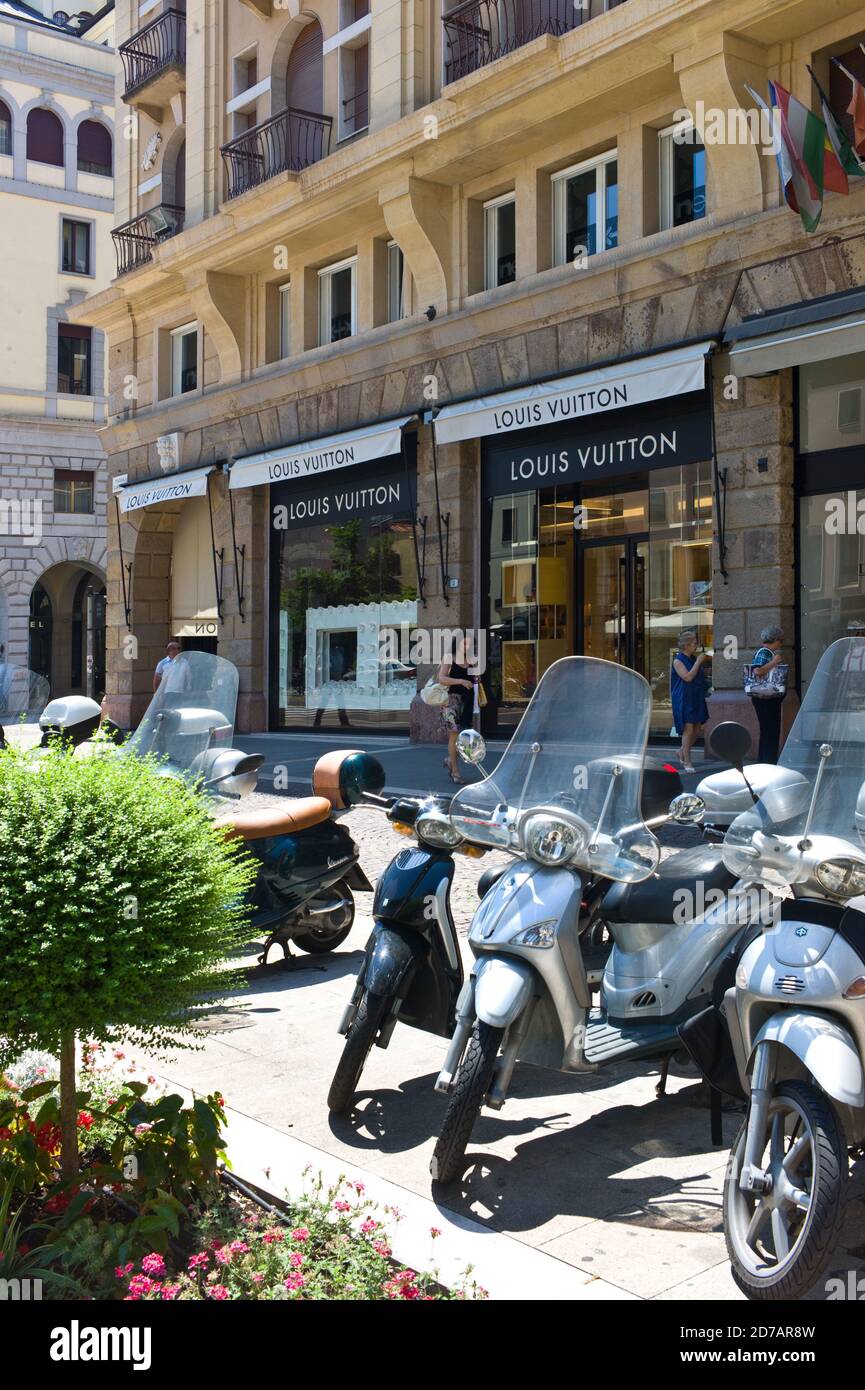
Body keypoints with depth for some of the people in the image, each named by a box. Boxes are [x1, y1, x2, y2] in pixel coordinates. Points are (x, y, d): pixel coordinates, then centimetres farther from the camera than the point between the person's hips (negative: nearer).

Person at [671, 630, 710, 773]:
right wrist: (698, 662, -17)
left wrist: (703, 660, 8)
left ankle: (683, 753, 28)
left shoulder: (694, 658, 9)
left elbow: (701, 674, 23)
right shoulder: (678, 660, -11)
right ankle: (687, 762, -2)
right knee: (688, 729, -9)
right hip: (684, 699, -8)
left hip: (697, 699, 8)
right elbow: (688, 677, -23)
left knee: (697, 728, 9)